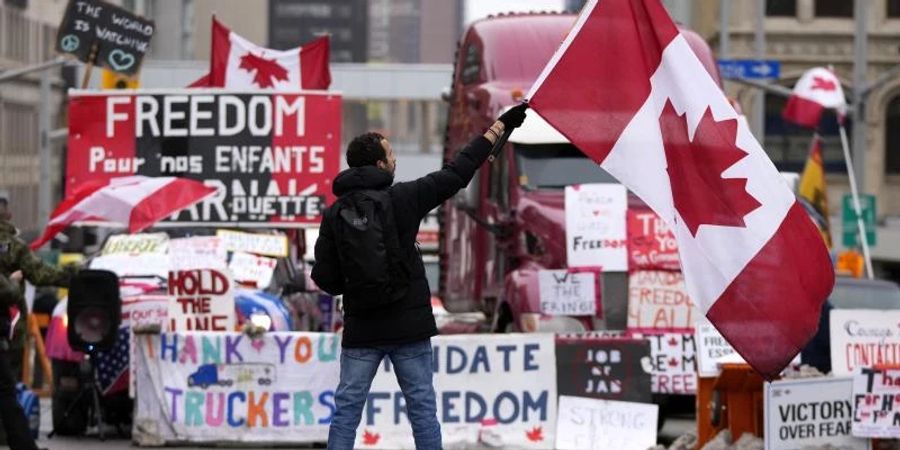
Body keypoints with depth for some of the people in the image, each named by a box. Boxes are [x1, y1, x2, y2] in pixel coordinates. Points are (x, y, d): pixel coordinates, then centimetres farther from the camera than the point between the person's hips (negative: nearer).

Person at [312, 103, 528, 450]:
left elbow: (324, 279, -2)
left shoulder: (334, 215, -1)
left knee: (347, 409, 5)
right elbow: (457, 173, 0)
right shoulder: (403, 198, -7)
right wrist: (499, 126, 9)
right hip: (409, 327, -2)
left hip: (360, 330, 2)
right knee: (422, 408, 6)